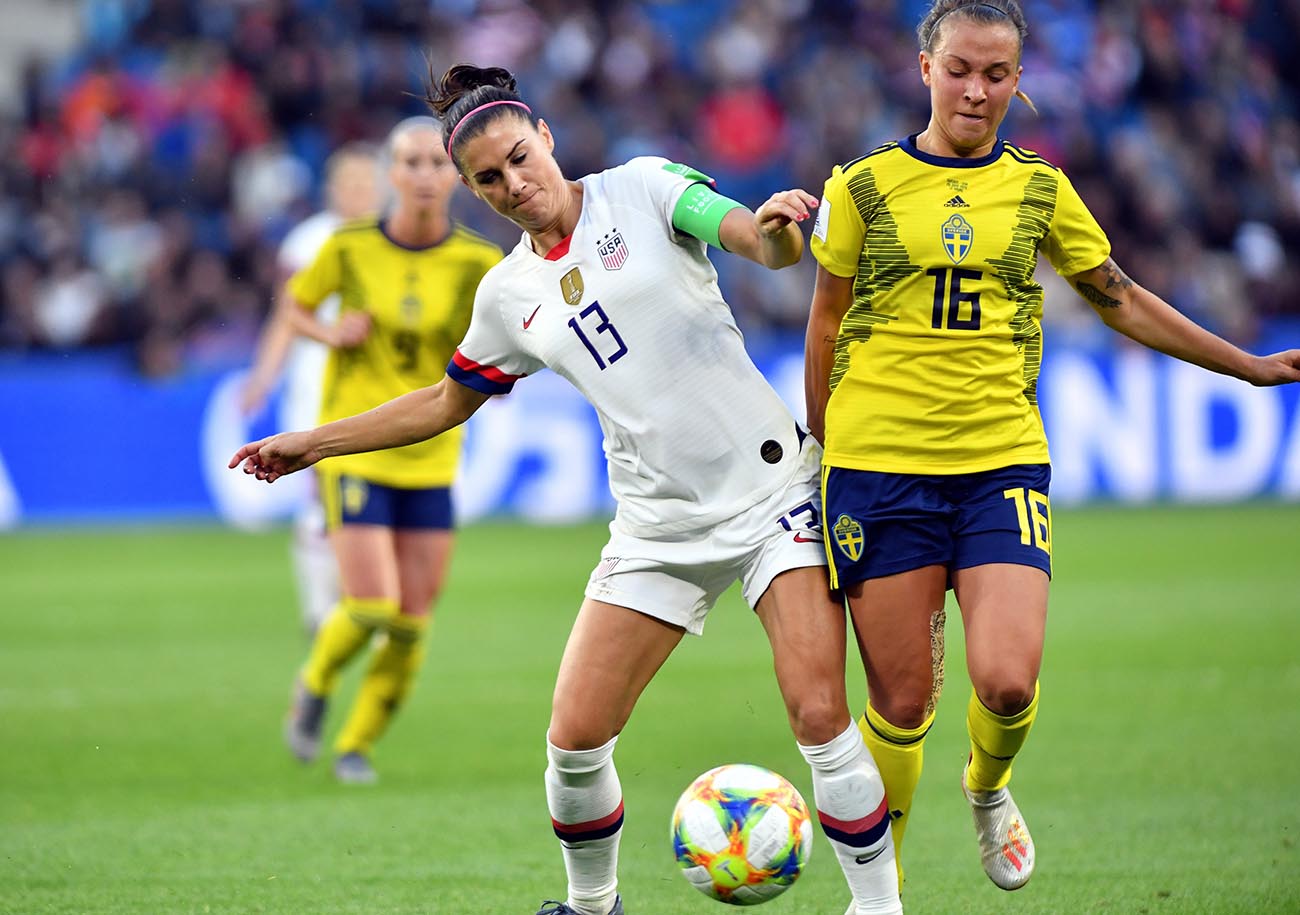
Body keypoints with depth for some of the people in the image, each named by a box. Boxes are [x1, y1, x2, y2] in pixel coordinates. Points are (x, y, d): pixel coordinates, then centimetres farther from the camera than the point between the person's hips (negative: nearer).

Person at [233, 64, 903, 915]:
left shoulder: (642, 189, -3)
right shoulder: (509, 294, 9)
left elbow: (763, 244, -17)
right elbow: (449, 401, 25)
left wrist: (775, 227, -42)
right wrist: (314, 442, 25)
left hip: (770, 487, -4)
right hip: (659, 524, 4)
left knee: (819, 713, -17)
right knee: (576, 737, -4)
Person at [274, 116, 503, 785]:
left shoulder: (478, 263, -5)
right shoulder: (349, 247, -7)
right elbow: (295, 304, 10)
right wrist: (330, 333, -10)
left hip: (430, 460, 2)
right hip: (353, 449, -2)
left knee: (411, 625, 3)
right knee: (369, 609, -14)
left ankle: (357, 745, 25)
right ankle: (314, 686, 19)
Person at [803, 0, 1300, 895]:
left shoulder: (1039, 188, 9)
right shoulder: (864, 186, 2)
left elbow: (1122, 300, 19)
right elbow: (827, 322, 12)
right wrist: (823, 449, 16)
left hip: (1002, 461, 1)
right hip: (880, 466, -1)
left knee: (1008, 684, -15)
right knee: (902, 703, -3)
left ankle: (988, 787, 20)